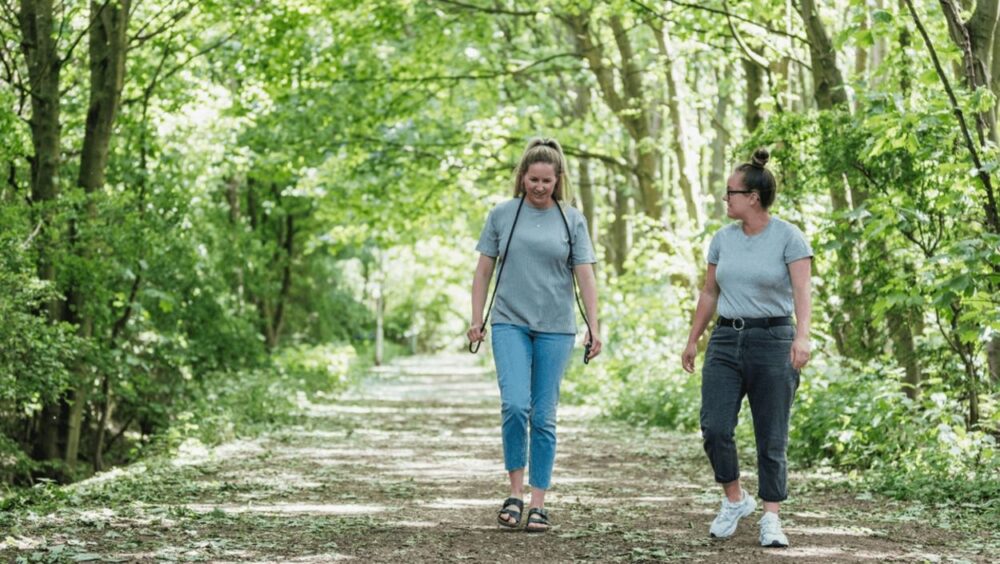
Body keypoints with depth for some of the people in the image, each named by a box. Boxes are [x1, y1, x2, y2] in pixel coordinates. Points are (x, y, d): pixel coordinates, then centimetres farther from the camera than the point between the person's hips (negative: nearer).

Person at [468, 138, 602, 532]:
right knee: (515, 405, -17)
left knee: (544, 416, 3)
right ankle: (515, 492, -1)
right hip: (511, 323, -1)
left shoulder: (572, 221, 5)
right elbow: (484, 270, 8)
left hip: (555, 328, 1)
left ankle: (538, 504, 9)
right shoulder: (502, 215, 4)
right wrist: (476, 320, 3)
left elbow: (585, 275, 3)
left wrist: (593, 326, -4)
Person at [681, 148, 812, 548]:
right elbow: (709, 294, 18)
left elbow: (802, 293, -16)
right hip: (726, 342, 4)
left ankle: (771, 519, 8)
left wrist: (802, 336, -30)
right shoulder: (723, 239, 10)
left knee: (771, 439, -1)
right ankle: (734, 500, 14)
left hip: (772, 340, -4)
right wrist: (692, 340, 19)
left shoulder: (788, 237, -6)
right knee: (714, 428, -7)